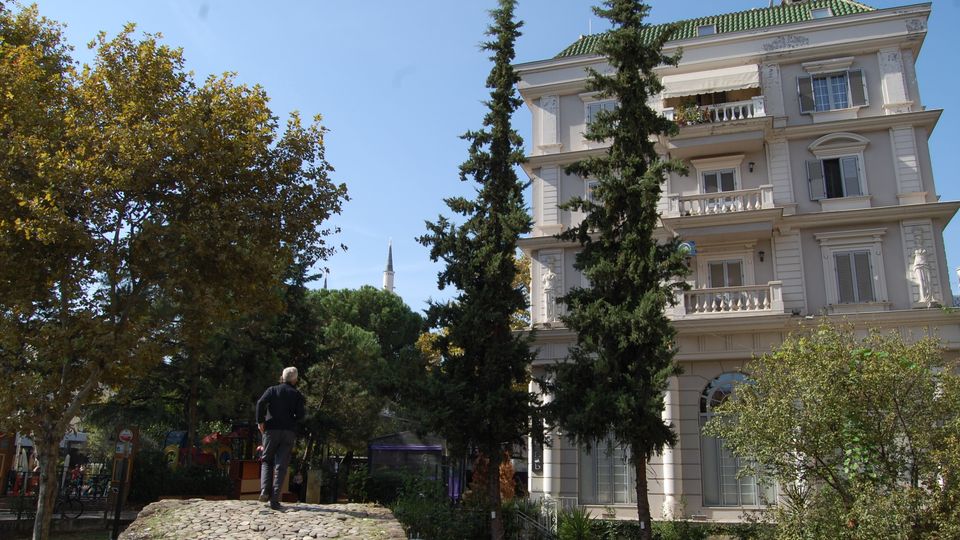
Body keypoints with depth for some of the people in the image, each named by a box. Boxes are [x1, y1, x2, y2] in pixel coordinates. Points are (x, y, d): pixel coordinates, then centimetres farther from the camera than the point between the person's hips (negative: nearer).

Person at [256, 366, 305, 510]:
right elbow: (300, 415, -4)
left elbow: (261, 403, -10)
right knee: (281, 466, 0)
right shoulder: (297, 394, 8)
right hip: (289, 432, 0)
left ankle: (265, 491, -3)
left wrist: (260, 421, -6)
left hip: (272, 429, 1)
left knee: (267, 461, 16)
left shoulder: (272, 390, 8)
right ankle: (274, 500, -6)